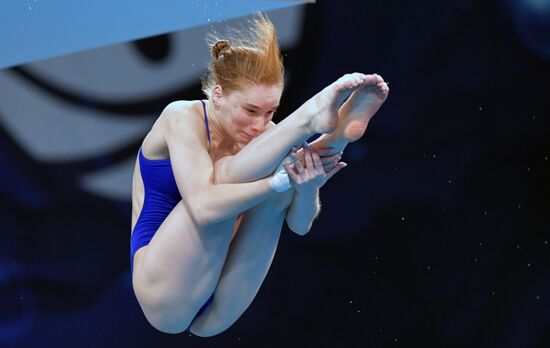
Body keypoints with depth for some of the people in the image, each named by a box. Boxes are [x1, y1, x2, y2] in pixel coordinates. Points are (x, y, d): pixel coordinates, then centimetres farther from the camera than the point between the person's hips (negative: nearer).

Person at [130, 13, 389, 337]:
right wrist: (282, 180, -32)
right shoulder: (182, 118, -13)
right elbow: (204, 206, -29)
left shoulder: (262, 134, 2)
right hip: (166, 296, -5)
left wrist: (305, 187, -29)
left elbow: (300, 224, -8)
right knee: (227, 174, -23)